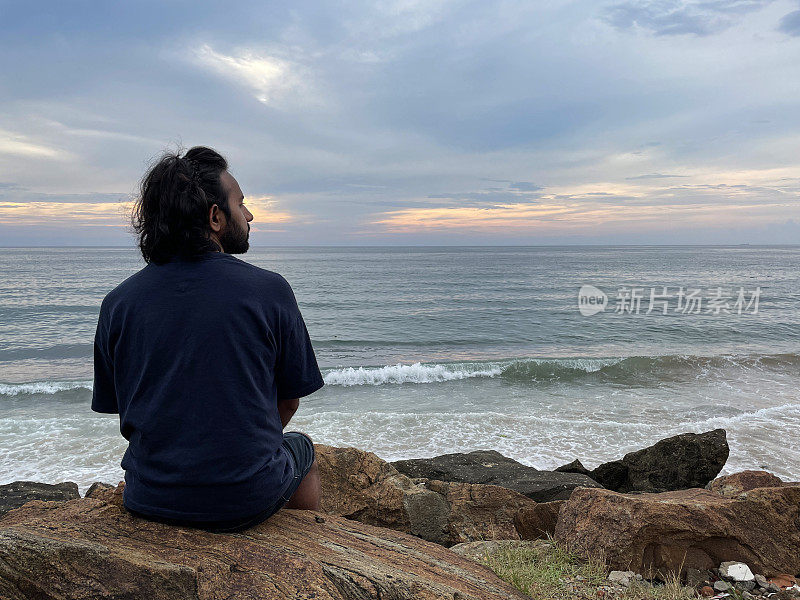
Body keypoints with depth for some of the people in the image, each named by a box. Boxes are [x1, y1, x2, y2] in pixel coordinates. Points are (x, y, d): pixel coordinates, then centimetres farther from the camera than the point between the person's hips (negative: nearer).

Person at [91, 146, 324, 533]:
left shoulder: (117, 302, -6)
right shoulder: (269, 290, -14)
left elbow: (119, 411, 3)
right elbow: (289, 402, -4)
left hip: (149, 501, 4)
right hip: (249, 500, -3)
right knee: (302, 449, 30)